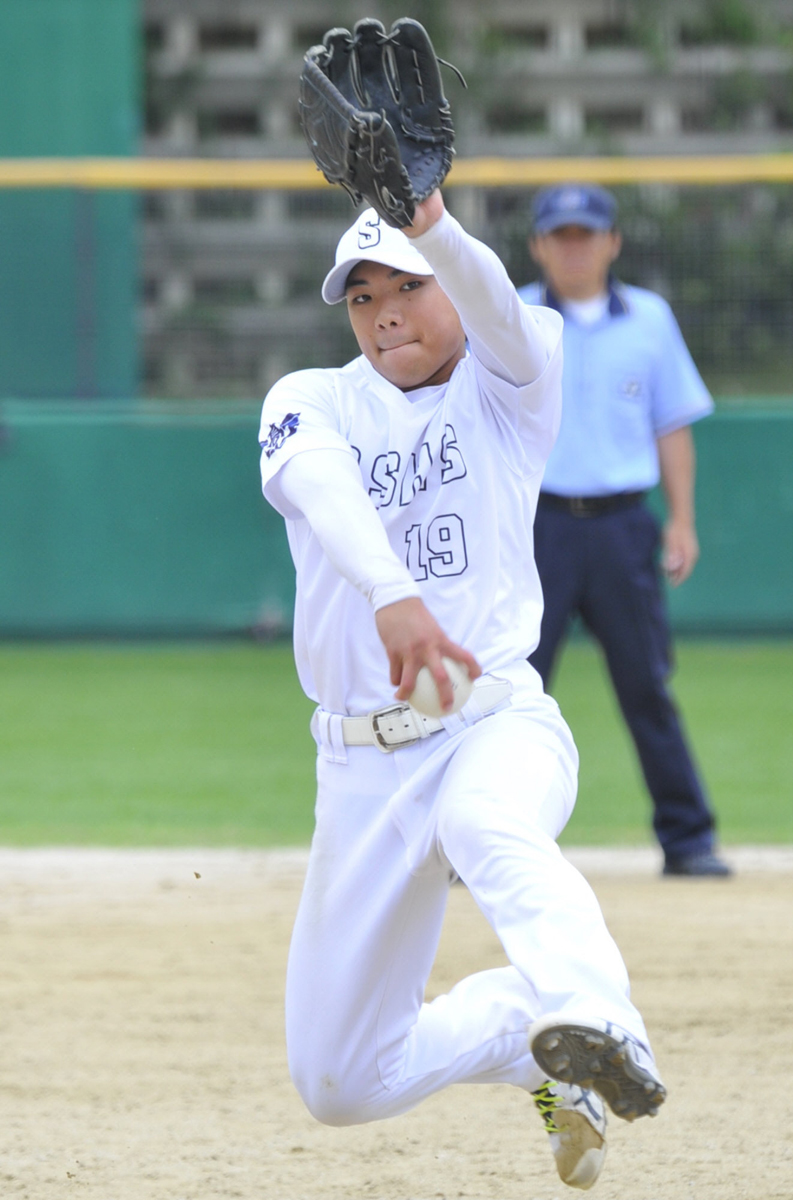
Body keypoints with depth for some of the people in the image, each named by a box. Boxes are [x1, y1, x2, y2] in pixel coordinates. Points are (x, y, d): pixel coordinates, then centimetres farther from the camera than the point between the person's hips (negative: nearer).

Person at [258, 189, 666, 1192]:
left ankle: (599, 1031, -64)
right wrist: (392, 594, -42)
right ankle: (530, 1031, 28)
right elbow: (324, 489, -19)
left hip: (498, 722, -3)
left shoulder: (506, 383, 4)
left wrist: (429, 224, -45)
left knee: (487, 824, -41)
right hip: (361, 763, 3)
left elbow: (496, 312, -22)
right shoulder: (311, 402, 5)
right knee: (339, 1084, 4)